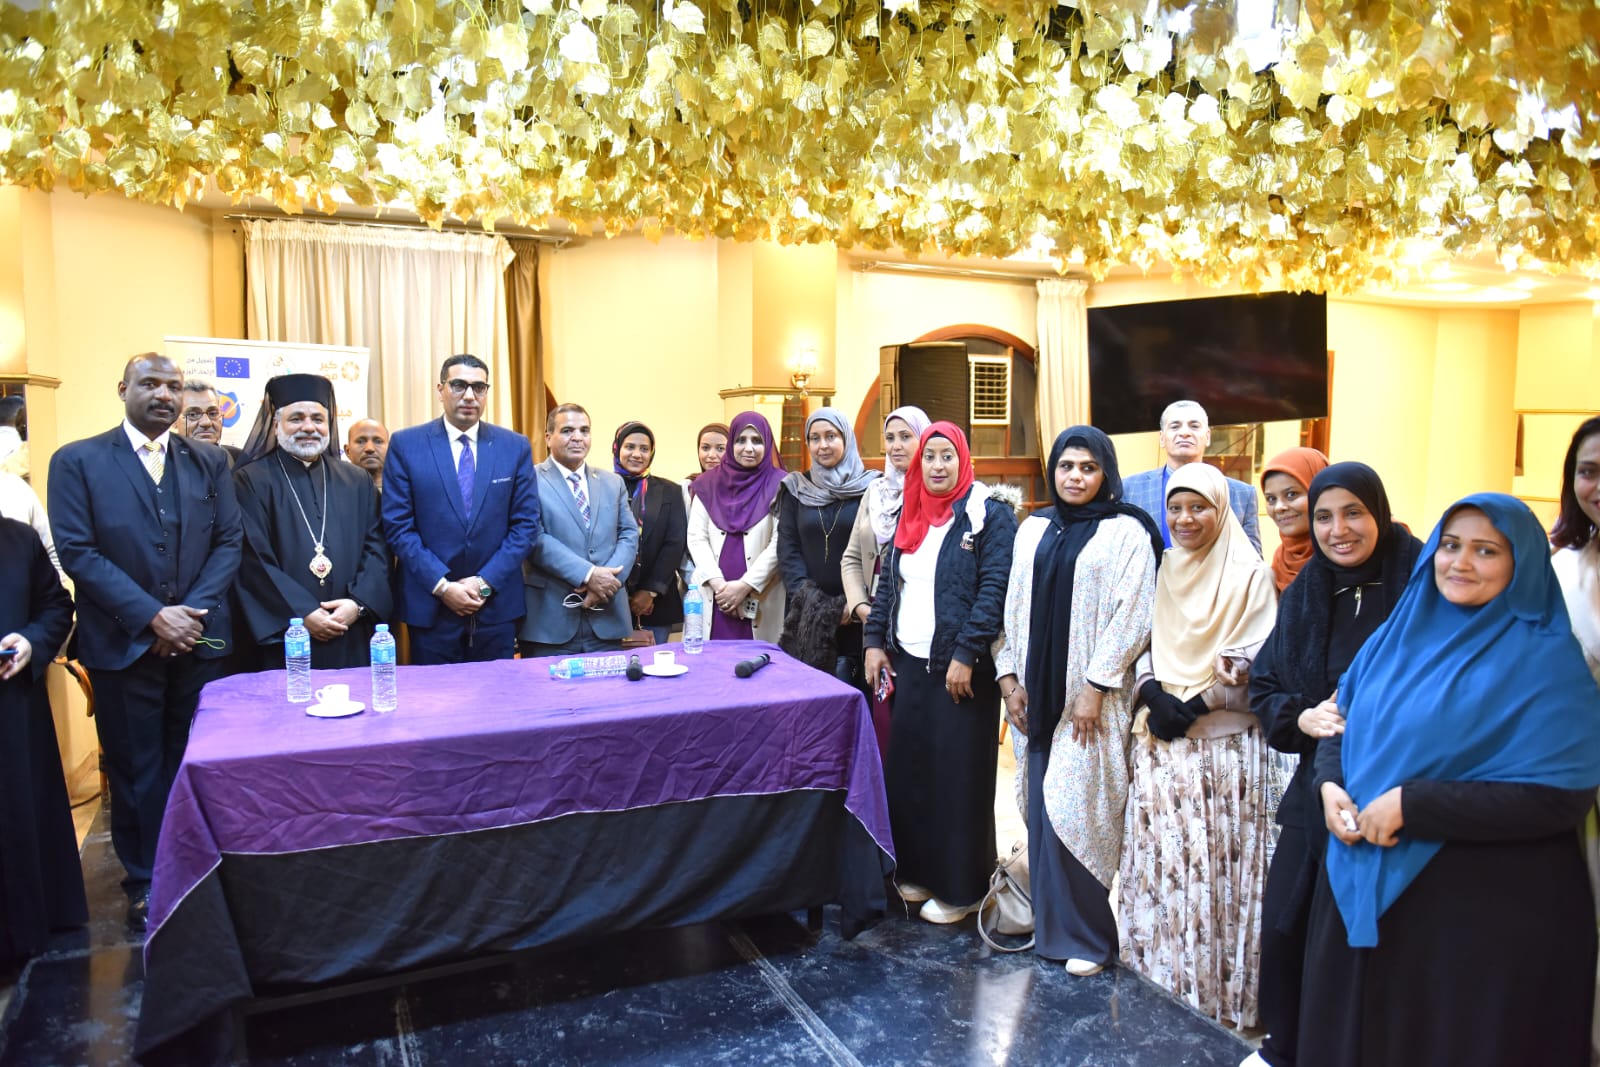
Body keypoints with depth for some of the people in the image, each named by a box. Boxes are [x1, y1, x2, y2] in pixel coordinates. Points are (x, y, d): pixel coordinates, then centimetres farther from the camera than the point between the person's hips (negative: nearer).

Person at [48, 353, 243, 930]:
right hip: (123, 643, -2)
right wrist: (153, 616, -14)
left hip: (199, 640, 2)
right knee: (136, 769, 8)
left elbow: (229, 541, 4)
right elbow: (77, 551, -8)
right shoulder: (77, 461, 0)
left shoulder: (209, 461, 8)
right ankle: (146, 881, 23)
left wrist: (193, 611, -9)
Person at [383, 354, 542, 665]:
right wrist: (442, 586, -12)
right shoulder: (406, 444, 0)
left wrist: (485, 582, -9)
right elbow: (397, 525, -4)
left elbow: (526, 523, 1)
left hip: (497, 605, 1)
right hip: (429, 606, -1)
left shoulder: (515, 447, 3)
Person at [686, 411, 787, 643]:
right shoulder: (709, 483, 11)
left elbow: (779, 544, -4)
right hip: (714, 596, 2)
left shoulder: (778, 484, 2)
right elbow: (696, 537, 4)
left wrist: (745, 585, -10)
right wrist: (717, 583, -8)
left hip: (760, 599, -2)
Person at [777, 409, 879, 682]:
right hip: (806, 613, 2)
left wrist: (855, 601, -13)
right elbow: (787, 549, 3)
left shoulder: (871, 487, 0)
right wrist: (804, 599, -10)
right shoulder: (795, 487, 8)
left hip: (853, 610, -2)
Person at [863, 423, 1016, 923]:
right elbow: (888, 584, 16)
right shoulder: (910, 516, 13)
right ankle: (917, 870, 28)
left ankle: (960, 887, 17)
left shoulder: (989, 515, -7)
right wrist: (875, 641, 7)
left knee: (957, 776, 2)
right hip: (909, 663, 6)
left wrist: (965, 656, -20)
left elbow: (994, 591, -15)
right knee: (909, 768, 12)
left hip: (961, 669, -6)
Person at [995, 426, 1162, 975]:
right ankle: (1049, 921, 22)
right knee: (1041, 807, 8)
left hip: (1091, 696, -5)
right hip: (1037, 690, 5)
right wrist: (1009, 675, 6)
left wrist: (1096, 687, -13)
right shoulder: (1034, 529, 12)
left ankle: (1085, 934, 12)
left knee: (1073, 808, -5)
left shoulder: (1126, 532, -4)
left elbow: (1132, 617, -9)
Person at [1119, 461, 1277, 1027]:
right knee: (1159, 856, 7)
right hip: (1160, 741, 4)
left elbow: (1252, 662, -9)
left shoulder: (1250, 574, -4)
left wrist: (1193, 705, -13)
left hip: (1224, 741, -4)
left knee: (1217, 862, 1)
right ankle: (1160, 973, 22)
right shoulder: (1160, 570, 9)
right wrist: (1152, 693, -8)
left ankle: (1218, 987, 15)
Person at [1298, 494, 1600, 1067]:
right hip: (1365, 888, 5)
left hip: (1486, 907, -5)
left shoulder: (1546, 660, -12)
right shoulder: (1398, 634, 6)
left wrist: (1411, 804, -24)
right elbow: (1343, 721, 13)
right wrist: (1330, 786, -8)